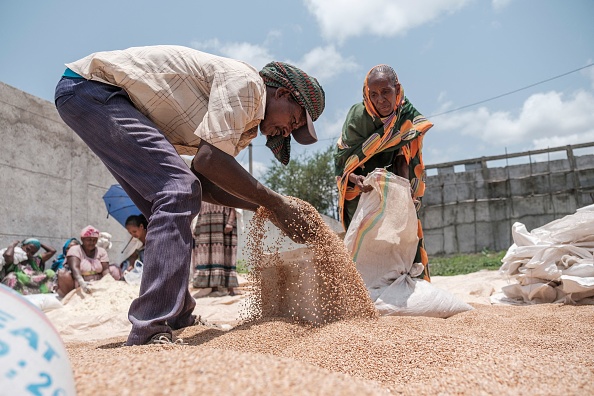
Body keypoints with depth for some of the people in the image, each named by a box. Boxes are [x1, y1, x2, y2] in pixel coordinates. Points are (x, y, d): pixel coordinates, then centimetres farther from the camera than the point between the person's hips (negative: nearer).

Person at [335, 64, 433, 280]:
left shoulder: (407, 115, -9)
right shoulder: (358, 116, -20)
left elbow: (403, 159, -4)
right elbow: (341, 161, -18)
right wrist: (357, 180, -37)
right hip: (360, 191, -3)